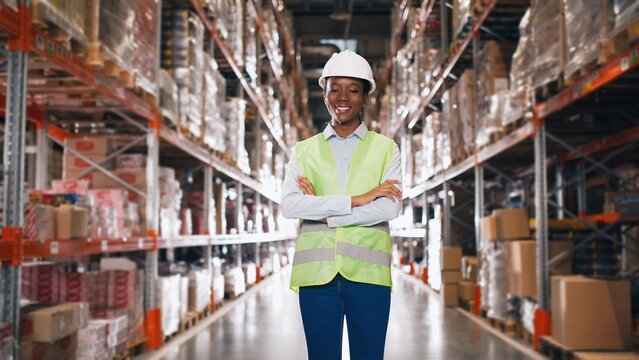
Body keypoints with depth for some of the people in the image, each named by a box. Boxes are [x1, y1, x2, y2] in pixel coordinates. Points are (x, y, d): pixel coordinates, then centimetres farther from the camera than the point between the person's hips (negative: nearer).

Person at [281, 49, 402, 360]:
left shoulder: (385, 149, 9)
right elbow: (288, 206, -5)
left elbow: (390, 208, -7)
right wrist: (355, 200, -12)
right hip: (316, 272, 1)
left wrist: (322, 211, -7)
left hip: (367, 272, -1)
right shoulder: (304, 151, 11)